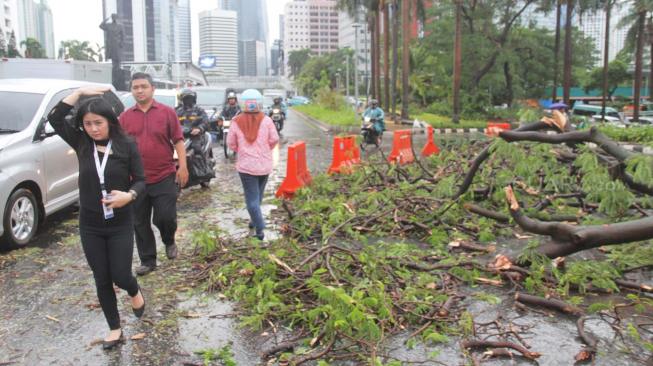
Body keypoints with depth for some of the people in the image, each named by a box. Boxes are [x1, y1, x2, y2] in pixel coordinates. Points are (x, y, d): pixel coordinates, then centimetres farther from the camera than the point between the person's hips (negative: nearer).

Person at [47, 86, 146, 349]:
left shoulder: (127, 146, -9)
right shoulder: (81, 143, -2)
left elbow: (141, 180, -6)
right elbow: (54, 118, -12)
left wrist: (129, 195, -27)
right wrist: (80, 92, -14)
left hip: (120, 224, -2)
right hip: (90, 226, 3)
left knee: (120, 277, 1)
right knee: (102, 281, 9)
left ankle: (135, 292, 37)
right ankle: (114, 329, 25)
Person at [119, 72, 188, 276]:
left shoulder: (167, 112, 0)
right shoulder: (125, 117, 6)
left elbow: (178, 140, 0)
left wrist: (183, 166, -9)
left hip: (164, 177, -3)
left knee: (165, 217, -4)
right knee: (140, 223, 9)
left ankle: (169, 241, 29)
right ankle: (147, 260, 23)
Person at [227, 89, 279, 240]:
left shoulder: (236, 122, -8)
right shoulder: (266, 120, -8)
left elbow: (231, 143, 0)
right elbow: (274, 140, -3)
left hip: (246, 165, -2)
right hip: (264, 164, 2)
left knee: (252, 198, 2)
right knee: (258, 195, 21)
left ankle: (260, 228, -5)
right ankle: (254, 220, 32)